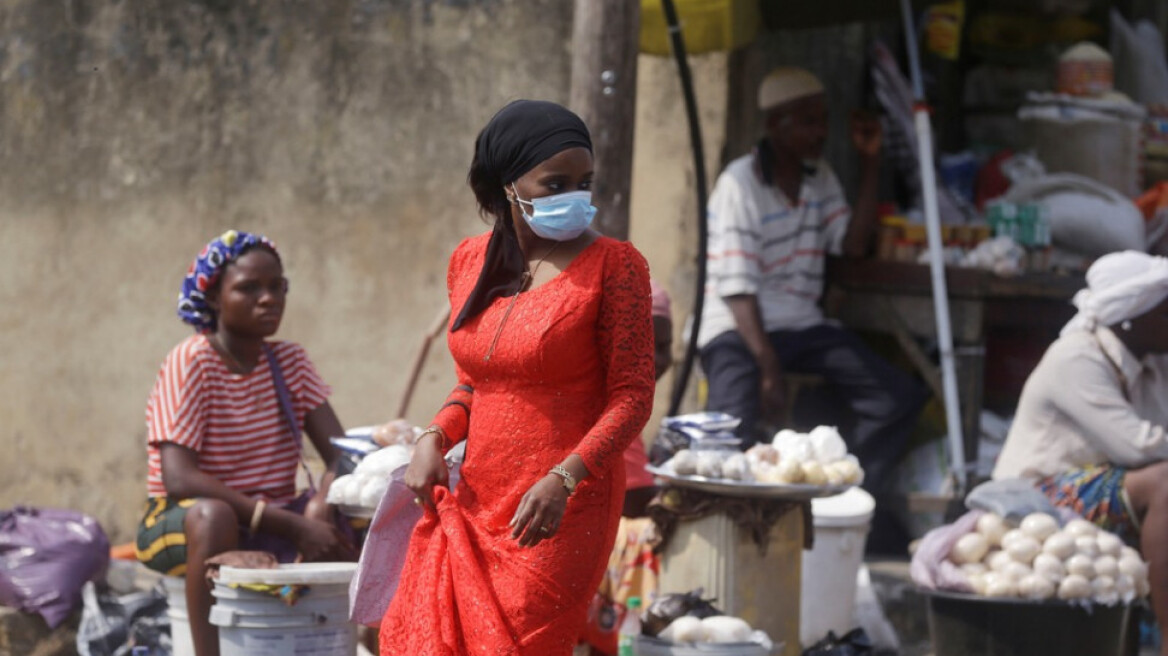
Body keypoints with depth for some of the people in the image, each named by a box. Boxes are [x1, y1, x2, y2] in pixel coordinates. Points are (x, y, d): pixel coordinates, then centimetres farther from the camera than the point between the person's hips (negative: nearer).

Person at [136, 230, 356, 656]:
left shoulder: (290, 362, 6)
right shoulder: (190, 362, -12)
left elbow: (341, 457, 0)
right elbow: (179, 479, -24)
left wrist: (319, 509, -25)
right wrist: (292, 526, -29)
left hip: (272, 528, 6)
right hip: (182, 527, -5)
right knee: (213, 514, -40)